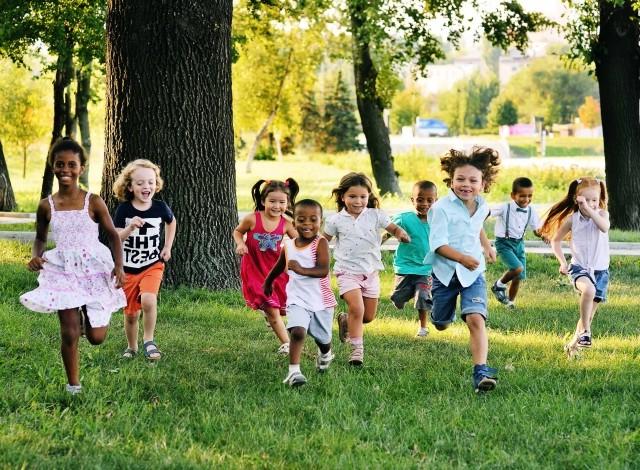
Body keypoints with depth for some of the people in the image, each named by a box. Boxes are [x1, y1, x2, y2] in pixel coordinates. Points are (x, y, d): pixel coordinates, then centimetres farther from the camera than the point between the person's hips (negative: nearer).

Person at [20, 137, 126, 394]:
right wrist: (36, 257, -6)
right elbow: (40, 238, 15)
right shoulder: (46, 206, 0)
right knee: (69, 333, -7)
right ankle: (73, 386, 11)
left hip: (94, 269, -1)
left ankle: (89, 316, 38)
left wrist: (119, 266, -11)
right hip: (63, 271, 1)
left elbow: (113, 235, 2)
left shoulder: (93, 202, -6)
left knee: (96, 337, 1)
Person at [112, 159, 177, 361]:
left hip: (153, 265, 0)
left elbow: (171, 222, 17)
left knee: (148, 300, -27)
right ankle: (131, 347, 35)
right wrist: (130, 228, -33)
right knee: (131, 313, 10)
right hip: (128, 268, 1)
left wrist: (168, 247, 11)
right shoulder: (124, 210, -11)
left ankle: (149, 341, -8)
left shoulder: (160, 207, -7)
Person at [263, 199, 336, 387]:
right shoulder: (288, 246, 0)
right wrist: (268, 282, 37)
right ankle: (293, 371, -24)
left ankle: (325, 355, 52)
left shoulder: (320, 243, -13)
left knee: (323, 338, 18)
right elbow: (279, 266, 22)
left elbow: (323, 271, -25)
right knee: (297, 332, -24)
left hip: (321, 301, -1)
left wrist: (301, 269, -38)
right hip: (297, 300, 1)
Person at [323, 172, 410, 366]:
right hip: (348, 271, -3)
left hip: (371, 271, 3)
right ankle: (357, 349, -12)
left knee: (369, 316, 9)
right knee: (357, 308, -22)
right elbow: (324, 240, 9)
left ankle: (346, 321, 40)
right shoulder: (336, 220, -3)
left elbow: (394, 228, 3)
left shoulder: (375, 216, -1)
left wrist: (401, 234, -19)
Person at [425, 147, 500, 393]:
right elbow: (437, 244, -24)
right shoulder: (442, 208, -16)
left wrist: (486, 245, 20)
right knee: (441, 325, 17)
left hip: (473, 273, 2)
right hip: (445, 272, -2)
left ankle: (480, 372, -27)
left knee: (476, 319, -20)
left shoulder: (482, 207, 3)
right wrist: (462, 258, -35)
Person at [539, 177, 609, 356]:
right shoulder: (572, 219, -3)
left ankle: (574, 344, 28)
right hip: (579, 267, -2)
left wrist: (589, 210, -33)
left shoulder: (602, 214, -3)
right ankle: (585, 330, -25)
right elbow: (556, 240, 11)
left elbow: (604, 227, -27)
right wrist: (562, 262, 1)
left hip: (600, 269, 2)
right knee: (589, 290, -36)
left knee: (589, 313, 9)